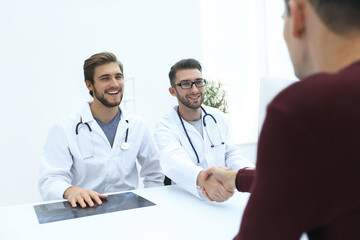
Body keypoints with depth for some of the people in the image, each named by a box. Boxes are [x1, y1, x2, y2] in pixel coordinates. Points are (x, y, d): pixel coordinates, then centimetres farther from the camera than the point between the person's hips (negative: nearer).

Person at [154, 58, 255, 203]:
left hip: (223, 198, 5)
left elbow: (230, 154, 16)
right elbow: (173, 161, -24)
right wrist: (203, 179, -46)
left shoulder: (217, 117, 15)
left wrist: (248, 170, -7)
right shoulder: (165, 127, -5)